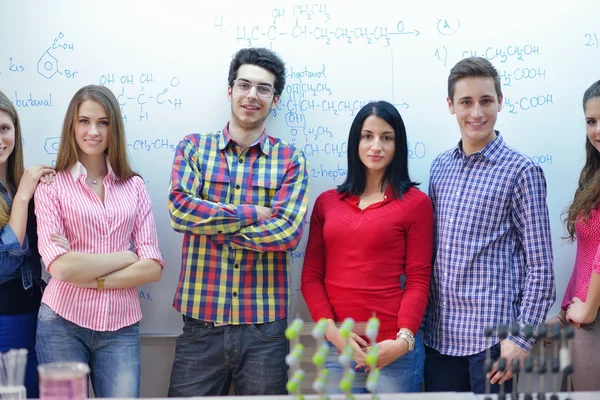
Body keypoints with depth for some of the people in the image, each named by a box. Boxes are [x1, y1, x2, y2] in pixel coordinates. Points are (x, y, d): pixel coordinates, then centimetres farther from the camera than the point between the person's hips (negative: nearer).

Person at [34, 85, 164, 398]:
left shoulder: (134, 186, 6)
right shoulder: (51, 186, -3)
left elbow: (153, 267, -2)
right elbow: (60, 266, -14)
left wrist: (90, 277, -12)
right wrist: (127, 257, -6)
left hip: (121, 327, 2)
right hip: (62, 324, -2)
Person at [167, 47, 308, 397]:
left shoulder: (291, 160, 3)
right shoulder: (193, 148, 6)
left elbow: (289, 232, -11)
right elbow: (179, 209, -11)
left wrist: (213, 224, -9)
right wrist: (253, 214, -11)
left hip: (266, 326, 0)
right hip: (201, 322, 1)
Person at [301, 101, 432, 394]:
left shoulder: (415, 202, 0)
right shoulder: (327, 202, 10)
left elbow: (418, 280, -3)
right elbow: (311, 276, 7)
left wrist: (403, 340, -15)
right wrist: (331, 330, -7)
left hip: (392, 348, -3)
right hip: (337, 347, 3)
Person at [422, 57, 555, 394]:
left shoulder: (521, 172, -6)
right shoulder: (440, 166, 9)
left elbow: (540, 267, -7)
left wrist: (523, 337, -13)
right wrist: (419, 321, 11)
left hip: (491, 336, -5)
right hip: (438, 334, 5)